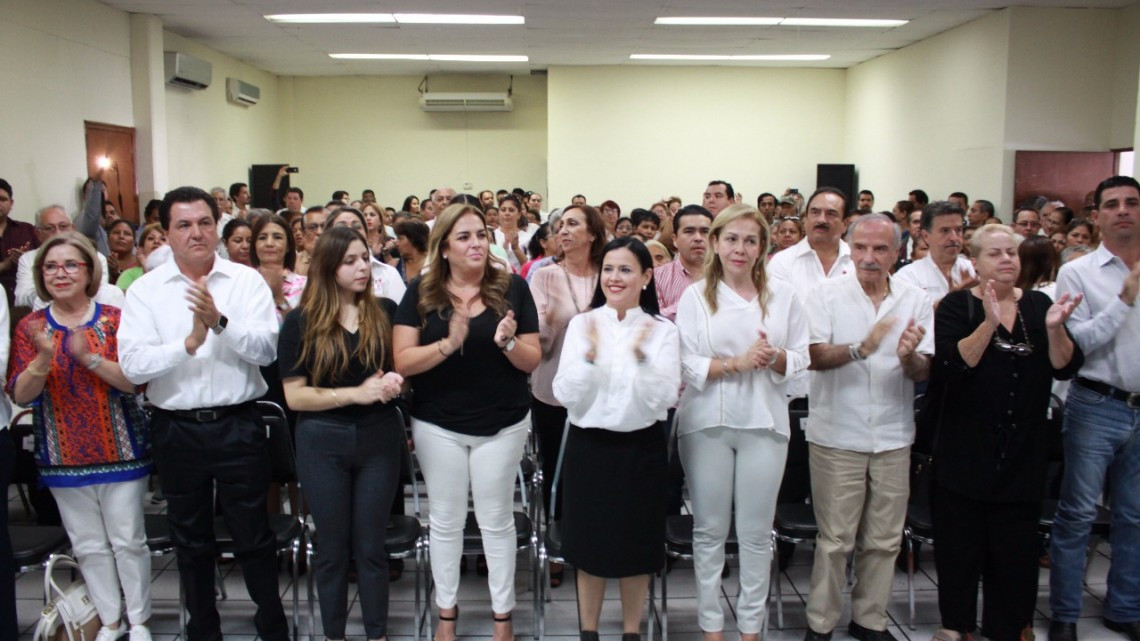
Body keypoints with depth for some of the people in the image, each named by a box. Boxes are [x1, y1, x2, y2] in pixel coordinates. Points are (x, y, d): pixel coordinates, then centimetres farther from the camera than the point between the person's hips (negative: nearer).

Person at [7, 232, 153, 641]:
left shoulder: (115, 319, -4)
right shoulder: (31, 326, 2)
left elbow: (135, 381, -11)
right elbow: (20, 395, -4)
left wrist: (90, 357, -25)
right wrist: (44, 358, -23)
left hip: (120, 449, -2)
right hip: (63, 454, 2)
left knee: (128, 540, 4)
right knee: (88, 545, 10)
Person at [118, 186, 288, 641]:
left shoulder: (247, 281, -3)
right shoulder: (145, 290, -2)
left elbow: (267, 349, -13)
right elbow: (132, 364, -12)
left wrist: (220, 321, -27)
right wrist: (188, 343, -25)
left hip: (238, 425, -1)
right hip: (177, 430, 1)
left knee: (253, 535, 10)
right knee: (191, 540, 17)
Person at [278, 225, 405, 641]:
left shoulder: (386, 312, 1)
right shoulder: (301, 323, -4)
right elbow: (294, 396, -7)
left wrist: (396, 381, -12)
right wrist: (356, 393, -17)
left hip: (379, 439, 1)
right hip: (324, 443, -1)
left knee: (370, 546, 9)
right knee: (334, 548, 11)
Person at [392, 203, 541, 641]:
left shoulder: (513, 288, -5)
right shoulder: (421, 292, -5)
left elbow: (532, 360, -4)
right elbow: (403, 362, -12)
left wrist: (508, 342, -25)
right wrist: (448, 344, -27)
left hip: (502, 424, 0)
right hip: (438, 425, 0)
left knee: (496, 519, 13)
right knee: (445, 519, 14)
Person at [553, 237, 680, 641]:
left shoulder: (663, 331, -3)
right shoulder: (581, 324, -2)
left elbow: (663, 399, -12)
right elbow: (566, 395, -8)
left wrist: (641, 356, -25)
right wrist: (589, 356, -22)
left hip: (641, 447, 0)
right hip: (588, 446, 0)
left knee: (636, 544, 11)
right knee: (590, 542, 10)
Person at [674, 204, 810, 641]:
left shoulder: (783, 294, 5)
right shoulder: (695, 296, -1)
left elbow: (801, 359, 5)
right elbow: (687, 366, -7)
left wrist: (777, 358, -15)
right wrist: (738, 362, -18)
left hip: (764, 422, 1)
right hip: (707, 422, -1)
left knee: (757, 532, 8)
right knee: (710, 529, 9)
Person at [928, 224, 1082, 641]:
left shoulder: (1038, 305, 8)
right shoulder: (957, 306, -3)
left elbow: (1065, 368, -1)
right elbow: (951, 367, -17)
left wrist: (1054, 327, -18)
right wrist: (989, 323, -27)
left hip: (1023, 451, 3)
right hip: (966, 449, -3)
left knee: (1017, 548, 7)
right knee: (960, 544, 7)